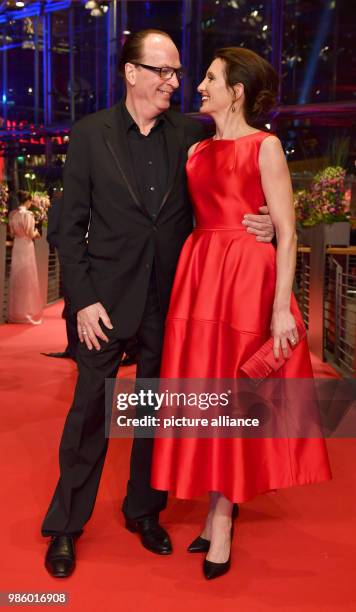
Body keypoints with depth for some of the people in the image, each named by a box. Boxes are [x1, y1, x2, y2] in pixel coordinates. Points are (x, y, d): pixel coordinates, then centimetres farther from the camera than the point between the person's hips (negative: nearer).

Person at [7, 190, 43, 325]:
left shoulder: (12, 214, 5)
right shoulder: (28, 214, -13)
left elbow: (12, 233, 10)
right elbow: (31, 234, -12)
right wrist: (36, 232, 8)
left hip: (16, 246, 6)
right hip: (26, 247, -6)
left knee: (16, 279, 10)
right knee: (28, 279, 1)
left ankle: (15, 313, 14)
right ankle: (28, 312, 4)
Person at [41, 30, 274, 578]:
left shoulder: (191, 134, 2)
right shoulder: (90, 134, -3)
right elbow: (72, 225, -2)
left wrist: (262, 225, -14)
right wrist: (83, 298, -10)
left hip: (169, 298, 2)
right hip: (107, 296, -2)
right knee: (90, 409, 5)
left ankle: (144, 510, 32)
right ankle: (65, 526, 21)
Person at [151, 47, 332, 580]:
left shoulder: (265, 146, -4)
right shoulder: (197, 150, 13)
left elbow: (287, 231, -9)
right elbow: (188, 218, 13)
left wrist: (281, 308, -15)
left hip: (248, 278, -6)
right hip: (198, 276, 6)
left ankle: (221, 520, 16)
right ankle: (218, 511, 24)